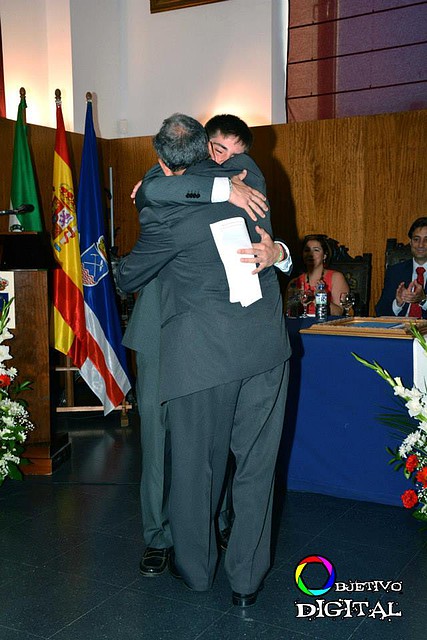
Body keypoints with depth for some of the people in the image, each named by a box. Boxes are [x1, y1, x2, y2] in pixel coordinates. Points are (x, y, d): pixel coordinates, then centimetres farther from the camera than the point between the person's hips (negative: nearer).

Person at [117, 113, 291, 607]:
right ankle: (247, 578, 25)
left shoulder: (165, 213, -9)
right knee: (256, 463, 12)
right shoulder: (248, 174, 5)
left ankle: (195, 567, 33)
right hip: (265, 344, 5)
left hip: (205, 352, -4)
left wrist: (130, 284, 30)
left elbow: (128, 277, 5)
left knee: (197, 463, 13)